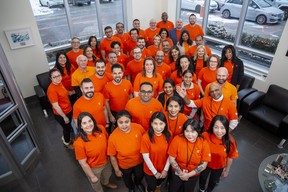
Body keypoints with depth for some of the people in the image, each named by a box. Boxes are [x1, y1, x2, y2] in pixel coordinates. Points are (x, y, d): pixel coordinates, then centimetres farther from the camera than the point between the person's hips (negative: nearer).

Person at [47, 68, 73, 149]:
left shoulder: (59, 83, -6)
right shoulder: (52, 90, -31)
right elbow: (56, 106, -26)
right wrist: (64, 117, -18)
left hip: (68, 110, 8)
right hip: (61, 114, -8)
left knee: (69, 126, 27)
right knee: (67, 128, 16)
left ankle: (65, 138, 56)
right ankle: (67, 143, 44)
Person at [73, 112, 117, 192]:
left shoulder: (101, 129, -23)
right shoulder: (79, 143, -35)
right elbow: (83, 163, -22)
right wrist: (92, 176, -12)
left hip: (106, 161, 4)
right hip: (93, 168, -4)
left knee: (107, 175, 35)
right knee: (96, 183, 28)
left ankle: (106, 183, 70)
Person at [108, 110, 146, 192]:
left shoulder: (138, 128, -28)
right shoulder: (113, 137, -33)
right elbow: (112, 156, -18)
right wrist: (117, 170, -6)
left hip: (139, 161, 2)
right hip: (124, 165, -1)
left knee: (140, 176, 33)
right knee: (127, 180, 30)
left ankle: (138, 183, 70)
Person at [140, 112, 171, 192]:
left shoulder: (168, 135, -16)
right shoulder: (146, 137, -27)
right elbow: (146, 157, -20)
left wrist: (166, 169, -9)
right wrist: (155, 172, -13)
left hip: (164, 169, 3)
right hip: (150, 170, -3)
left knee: (159, 183, 30)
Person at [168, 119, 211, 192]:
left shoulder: (204, 143, -20)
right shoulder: (177, 139, -23)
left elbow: (204, 164, -14)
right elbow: (172, 159, -13)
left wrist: (189, 175, -16)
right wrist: (180, 173, -16)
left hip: (193, 175, 1)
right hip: (177, 173, 0)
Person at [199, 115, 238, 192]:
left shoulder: (230, 141, -31)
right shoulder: (205, 136, -34)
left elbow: (230, 157, -13)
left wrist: (227, 170, 1)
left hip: (219, 167, 1)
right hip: (205, 164, 0)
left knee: (213, 181, 31)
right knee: (203, 178, 30)